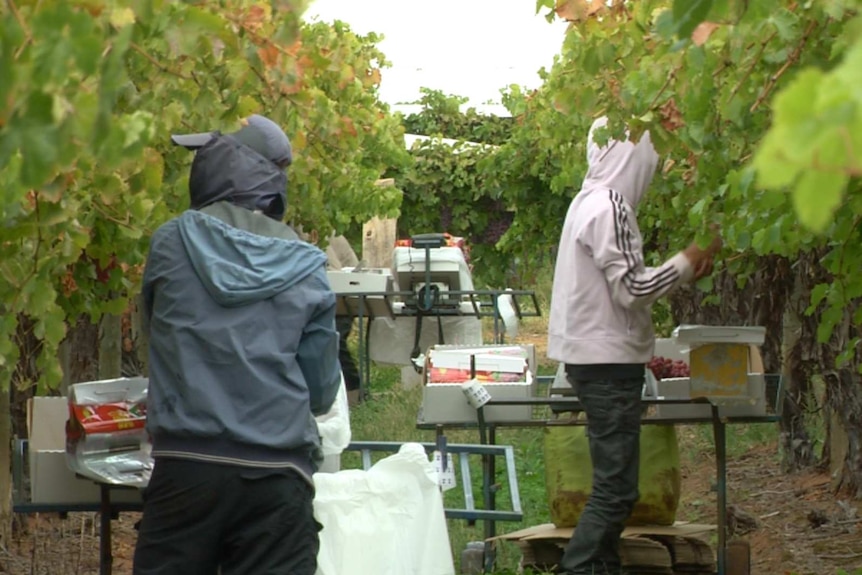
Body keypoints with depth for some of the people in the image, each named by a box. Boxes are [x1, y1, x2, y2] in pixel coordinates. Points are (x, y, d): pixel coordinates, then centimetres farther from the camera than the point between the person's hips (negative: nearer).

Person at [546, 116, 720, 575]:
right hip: (607, 361, -10)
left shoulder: (593, 201, 14)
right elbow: (631, 289, -19)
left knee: (613, 485, 14)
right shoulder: (610, 207, -16)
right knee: (616, 489, -10)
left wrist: (681, 272, 17)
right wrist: (688, 261, -10)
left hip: (599, 359, 10)